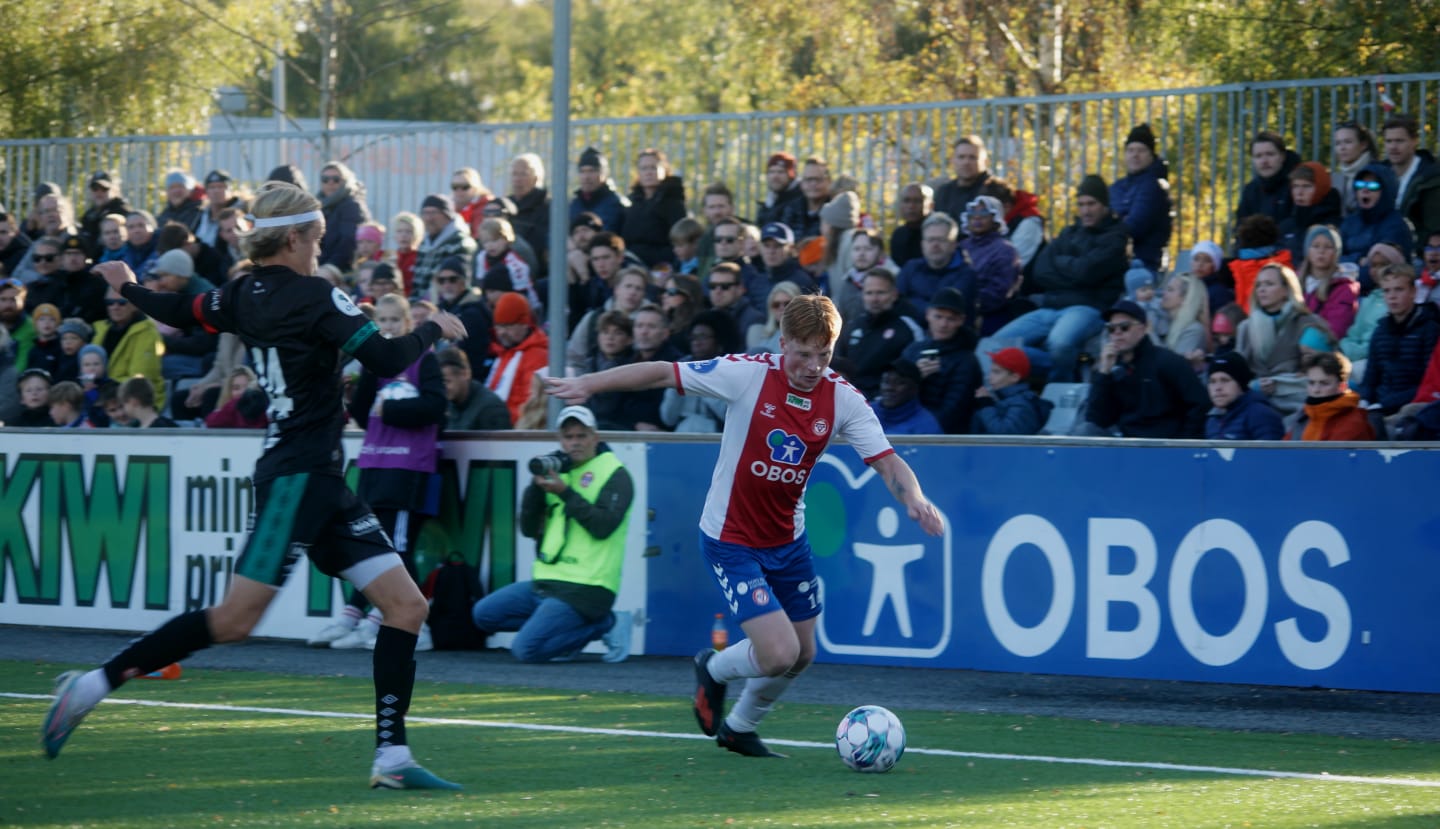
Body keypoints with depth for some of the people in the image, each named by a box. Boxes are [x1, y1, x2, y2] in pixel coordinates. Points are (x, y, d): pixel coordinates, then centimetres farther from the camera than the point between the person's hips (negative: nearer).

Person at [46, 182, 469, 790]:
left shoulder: (245, 295, 10)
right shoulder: (316, 297, -12)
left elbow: (180, 314, 24)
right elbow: (387, 359, -18)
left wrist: (128, 288, 45)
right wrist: (433, 329, 2)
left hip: (321, 485, 9)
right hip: (298, 476, -9)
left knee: (406, 605, 3)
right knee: (234, 620, -10)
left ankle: (391, 756, -1)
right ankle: (94, 683, -2)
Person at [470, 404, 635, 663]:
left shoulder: (614, 474, -4)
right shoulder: (558, 471, 16)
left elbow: (603, 526, -18)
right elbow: (528, 529, 11)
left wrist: (565, 493, -21)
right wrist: (537, 486, -4)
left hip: (583, 590, -8)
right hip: (546, 581, 8)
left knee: (526, 649, -21)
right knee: (484, 614, 3)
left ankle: (606, 623, -1)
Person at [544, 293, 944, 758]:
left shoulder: (842, 399, -9)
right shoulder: (749, 375, -19)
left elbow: (886, 461, -14)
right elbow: (662, 374, -14)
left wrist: (914, 498, -35)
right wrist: (588, 385, -19)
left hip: (788, 540, 5)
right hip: (730, 541, -5)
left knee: (801, 655, 15)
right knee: (779, 654, -15)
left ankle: (739, 728, 43)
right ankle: (714, 670, 20)